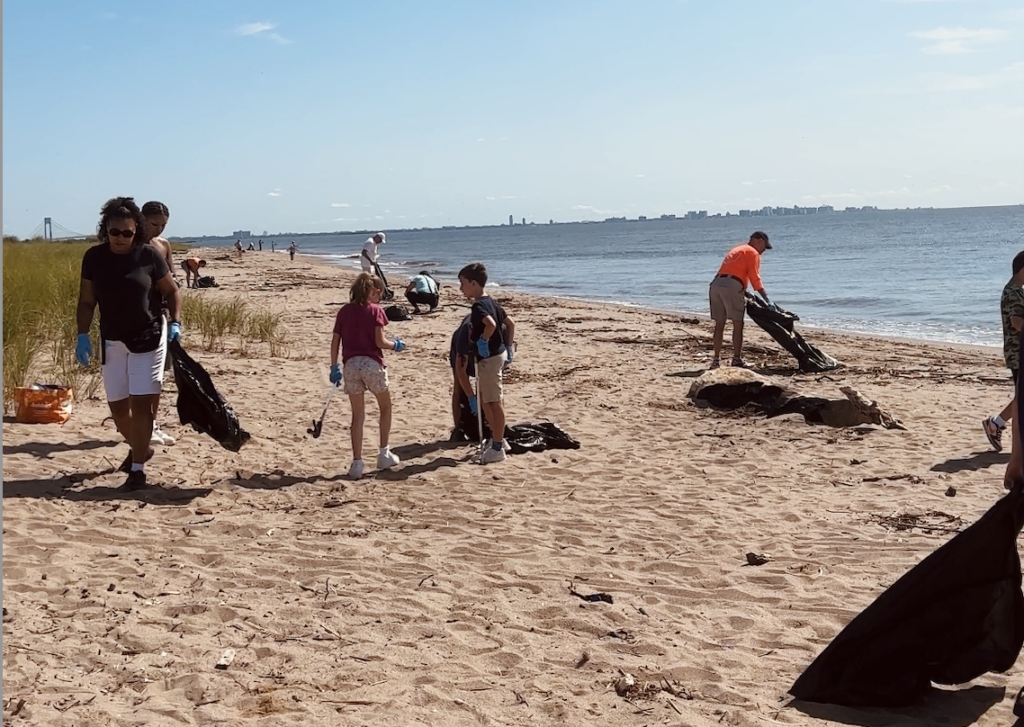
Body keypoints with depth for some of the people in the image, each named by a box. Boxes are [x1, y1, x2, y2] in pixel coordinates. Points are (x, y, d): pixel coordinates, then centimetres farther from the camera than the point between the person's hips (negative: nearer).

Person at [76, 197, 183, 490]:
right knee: (118, 406, 10)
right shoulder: (94, 257, -2)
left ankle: (138, 467, -1)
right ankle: (140, 448, 36)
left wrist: (175, 323, -12)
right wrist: (82, 335, -6)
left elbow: (172, 291, 1)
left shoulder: (149, 255, -10)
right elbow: (86, 301, 4)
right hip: (112, 342, 4)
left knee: (141, 403, -7)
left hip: (148, 338, -4)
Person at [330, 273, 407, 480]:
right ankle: (384, 454, 18)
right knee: (385, 407, 19)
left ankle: (357, 463, 4)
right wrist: (396, 345, 8)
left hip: (350, 364, 4)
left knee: (357, 415, 9)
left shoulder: (344, 311, 9)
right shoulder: (375, 310, -4)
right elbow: (379, 342, -11)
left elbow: (335, 342, 5)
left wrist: (334, 367, 11)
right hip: (371, 363, -3)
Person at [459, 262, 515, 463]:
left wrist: (482, 342, -22)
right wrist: (509, 348, 18)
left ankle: (497, 448, 3)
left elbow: (491, 324, -37)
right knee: (484, 401, 19)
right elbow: (510, 324, 17)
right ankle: (498, 439, 28)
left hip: (488, 358, -10)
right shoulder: (491, 302, 11)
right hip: (496, 355, 10)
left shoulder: (478, 306, -18)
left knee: (493, 402, -3)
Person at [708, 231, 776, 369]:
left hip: (716, 284, 7)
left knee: (719, 324, 10)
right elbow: (755, 278, -3)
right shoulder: (753, 253, 6)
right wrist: (767, 300, -4)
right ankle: (737, 360, -5)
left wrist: (745, 292, 22)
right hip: (731, 286, -7)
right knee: (738, 324, -2)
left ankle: (716, 359, 9)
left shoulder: (736, 250, 32)